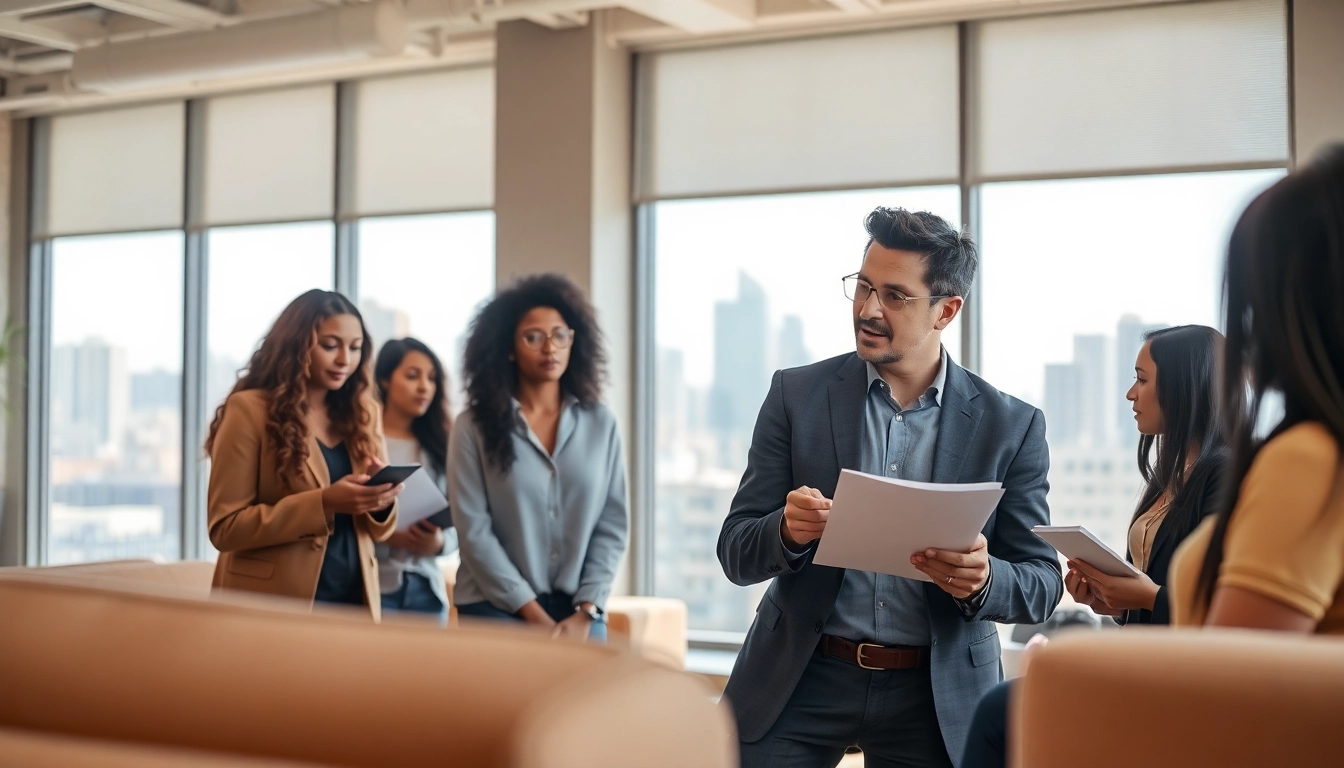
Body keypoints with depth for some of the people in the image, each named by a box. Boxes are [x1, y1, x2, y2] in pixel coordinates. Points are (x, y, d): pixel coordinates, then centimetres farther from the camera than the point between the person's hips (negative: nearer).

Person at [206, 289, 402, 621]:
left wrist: (381, 501, -12)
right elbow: (225, 527, -12)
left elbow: (374, 528, 11)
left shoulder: (363, 413, 8)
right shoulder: (249, 410, -7)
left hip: (353, 601, 5)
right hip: (276, 609, -4)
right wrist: (323, 503, -22)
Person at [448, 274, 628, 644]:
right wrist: (534, 613, -11)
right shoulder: (475, 426, -2)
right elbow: (473, 530, -7)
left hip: (578, 613, 2)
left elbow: (612, 524, 4)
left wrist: (585, 613, -6)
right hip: (497, 610, -2)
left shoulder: (601, 424, 6)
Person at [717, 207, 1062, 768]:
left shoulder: (1011, 425, -1)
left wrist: (983, 580, -23)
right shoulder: (797, 394, 0)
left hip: (939, 696, 0)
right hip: (800, 680, 0)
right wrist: (787, 530, -23)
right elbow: (736, 554, 0)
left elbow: (1042, 585, 0)